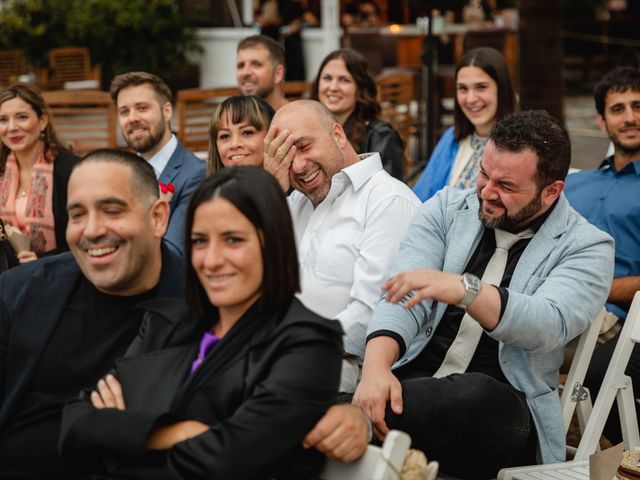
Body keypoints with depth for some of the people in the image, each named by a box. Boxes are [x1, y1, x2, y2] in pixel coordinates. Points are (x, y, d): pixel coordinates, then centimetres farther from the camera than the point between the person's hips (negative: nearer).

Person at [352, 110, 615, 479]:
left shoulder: (587, 247, 2)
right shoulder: (448, 209, 12)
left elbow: (549, 325, -17)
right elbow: (403, 300, -1)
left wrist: (462, 289, -33)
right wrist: (376, 368, -22)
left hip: (503, 404, -1)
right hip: (414, 378, 2)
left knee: (475, 394, -39)